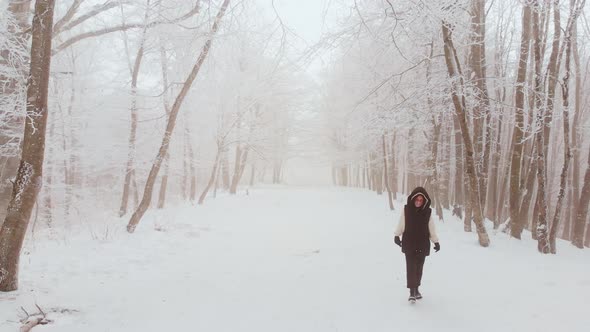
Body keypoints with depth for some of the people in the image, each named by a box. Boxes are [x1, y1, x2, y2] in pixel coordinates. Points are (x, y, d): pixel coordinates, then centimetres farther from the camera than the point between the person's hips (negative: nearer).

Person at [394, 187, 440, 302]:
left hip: (422, 244, 2)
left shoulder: (427, 211, -3)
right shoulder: (406, 209, -6)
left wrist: (436, 241, -4)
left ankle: (416, 288, 28)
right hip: (409, 244, -2)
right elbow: (401, 224, 1)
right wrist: (397, 236, -5)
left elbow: (431, 228, 1)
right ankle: (412, 292, -6)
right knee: (411, 267, -8)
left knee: (419, 267, 11)